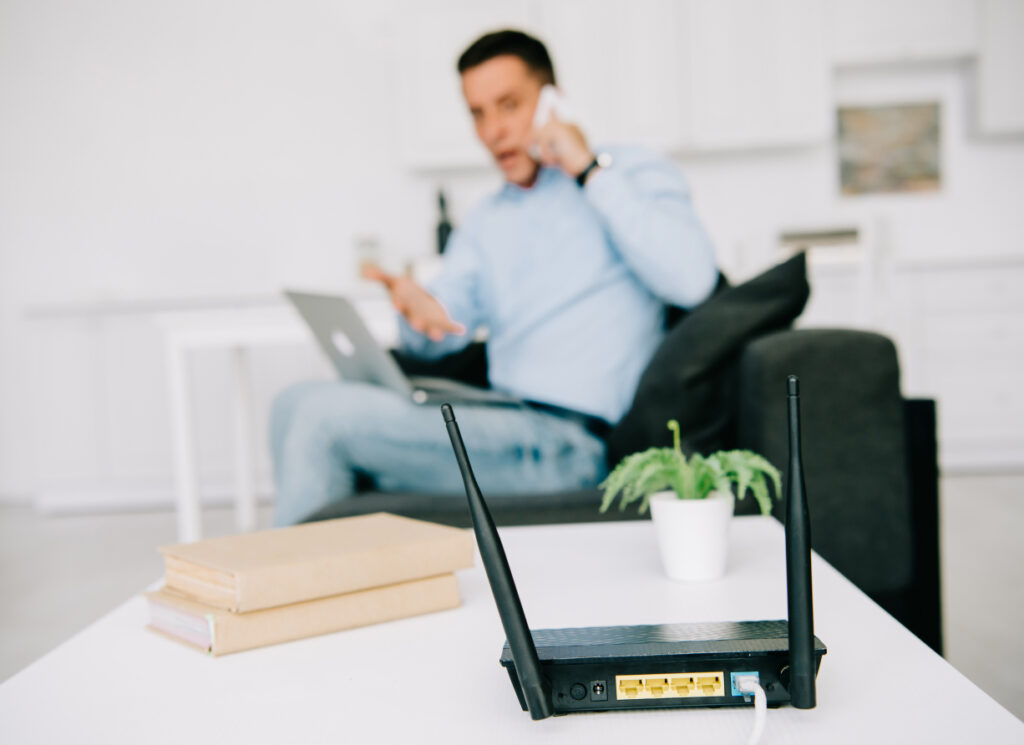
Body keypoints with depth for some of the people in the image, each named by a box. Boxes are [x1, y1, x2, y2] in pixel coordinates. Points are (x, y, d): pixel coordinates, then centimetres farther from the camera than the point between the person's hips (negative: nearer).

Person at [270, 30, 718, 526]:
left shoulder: (633, 174, 4)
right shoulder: (487, 221, 25)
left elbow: (691, 280, -17)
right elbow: (434, 339, 14)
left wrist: (591, 170, -11)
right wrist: (418, 313, -12)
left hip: (565, 444, -7)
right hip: (500, 423, 7)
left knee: (325, 413, -16)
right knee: (297, 402, -5)